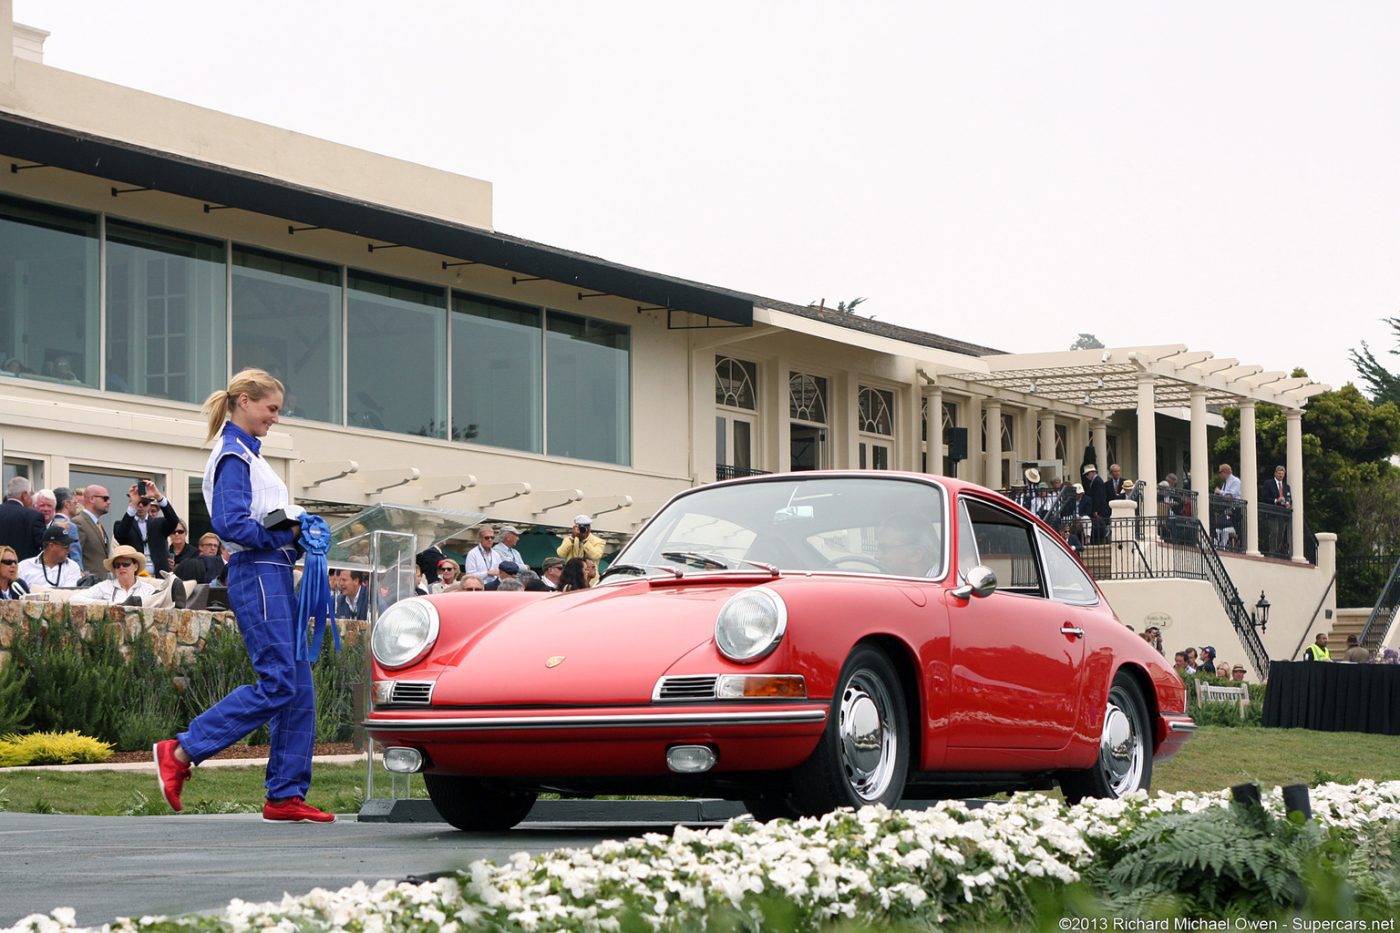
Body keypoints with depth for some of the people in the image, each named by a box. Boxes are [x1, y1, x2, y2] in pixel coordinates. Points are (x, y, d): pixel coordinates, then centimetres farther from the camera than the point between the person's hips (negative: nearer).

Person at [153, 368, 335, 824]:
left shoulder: (248, 453, 21)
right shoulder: (232, 456, -9)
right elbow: (229, 523, -20)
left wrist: (297, 533, 7)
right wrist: (284, 535, -14)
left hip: (275, 577, 10)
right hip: (257, 576, -10)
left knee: (299, 687, 5)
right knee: (276, 684, -13)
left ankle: (286, 796, 6)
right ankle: (181, 752, -6)